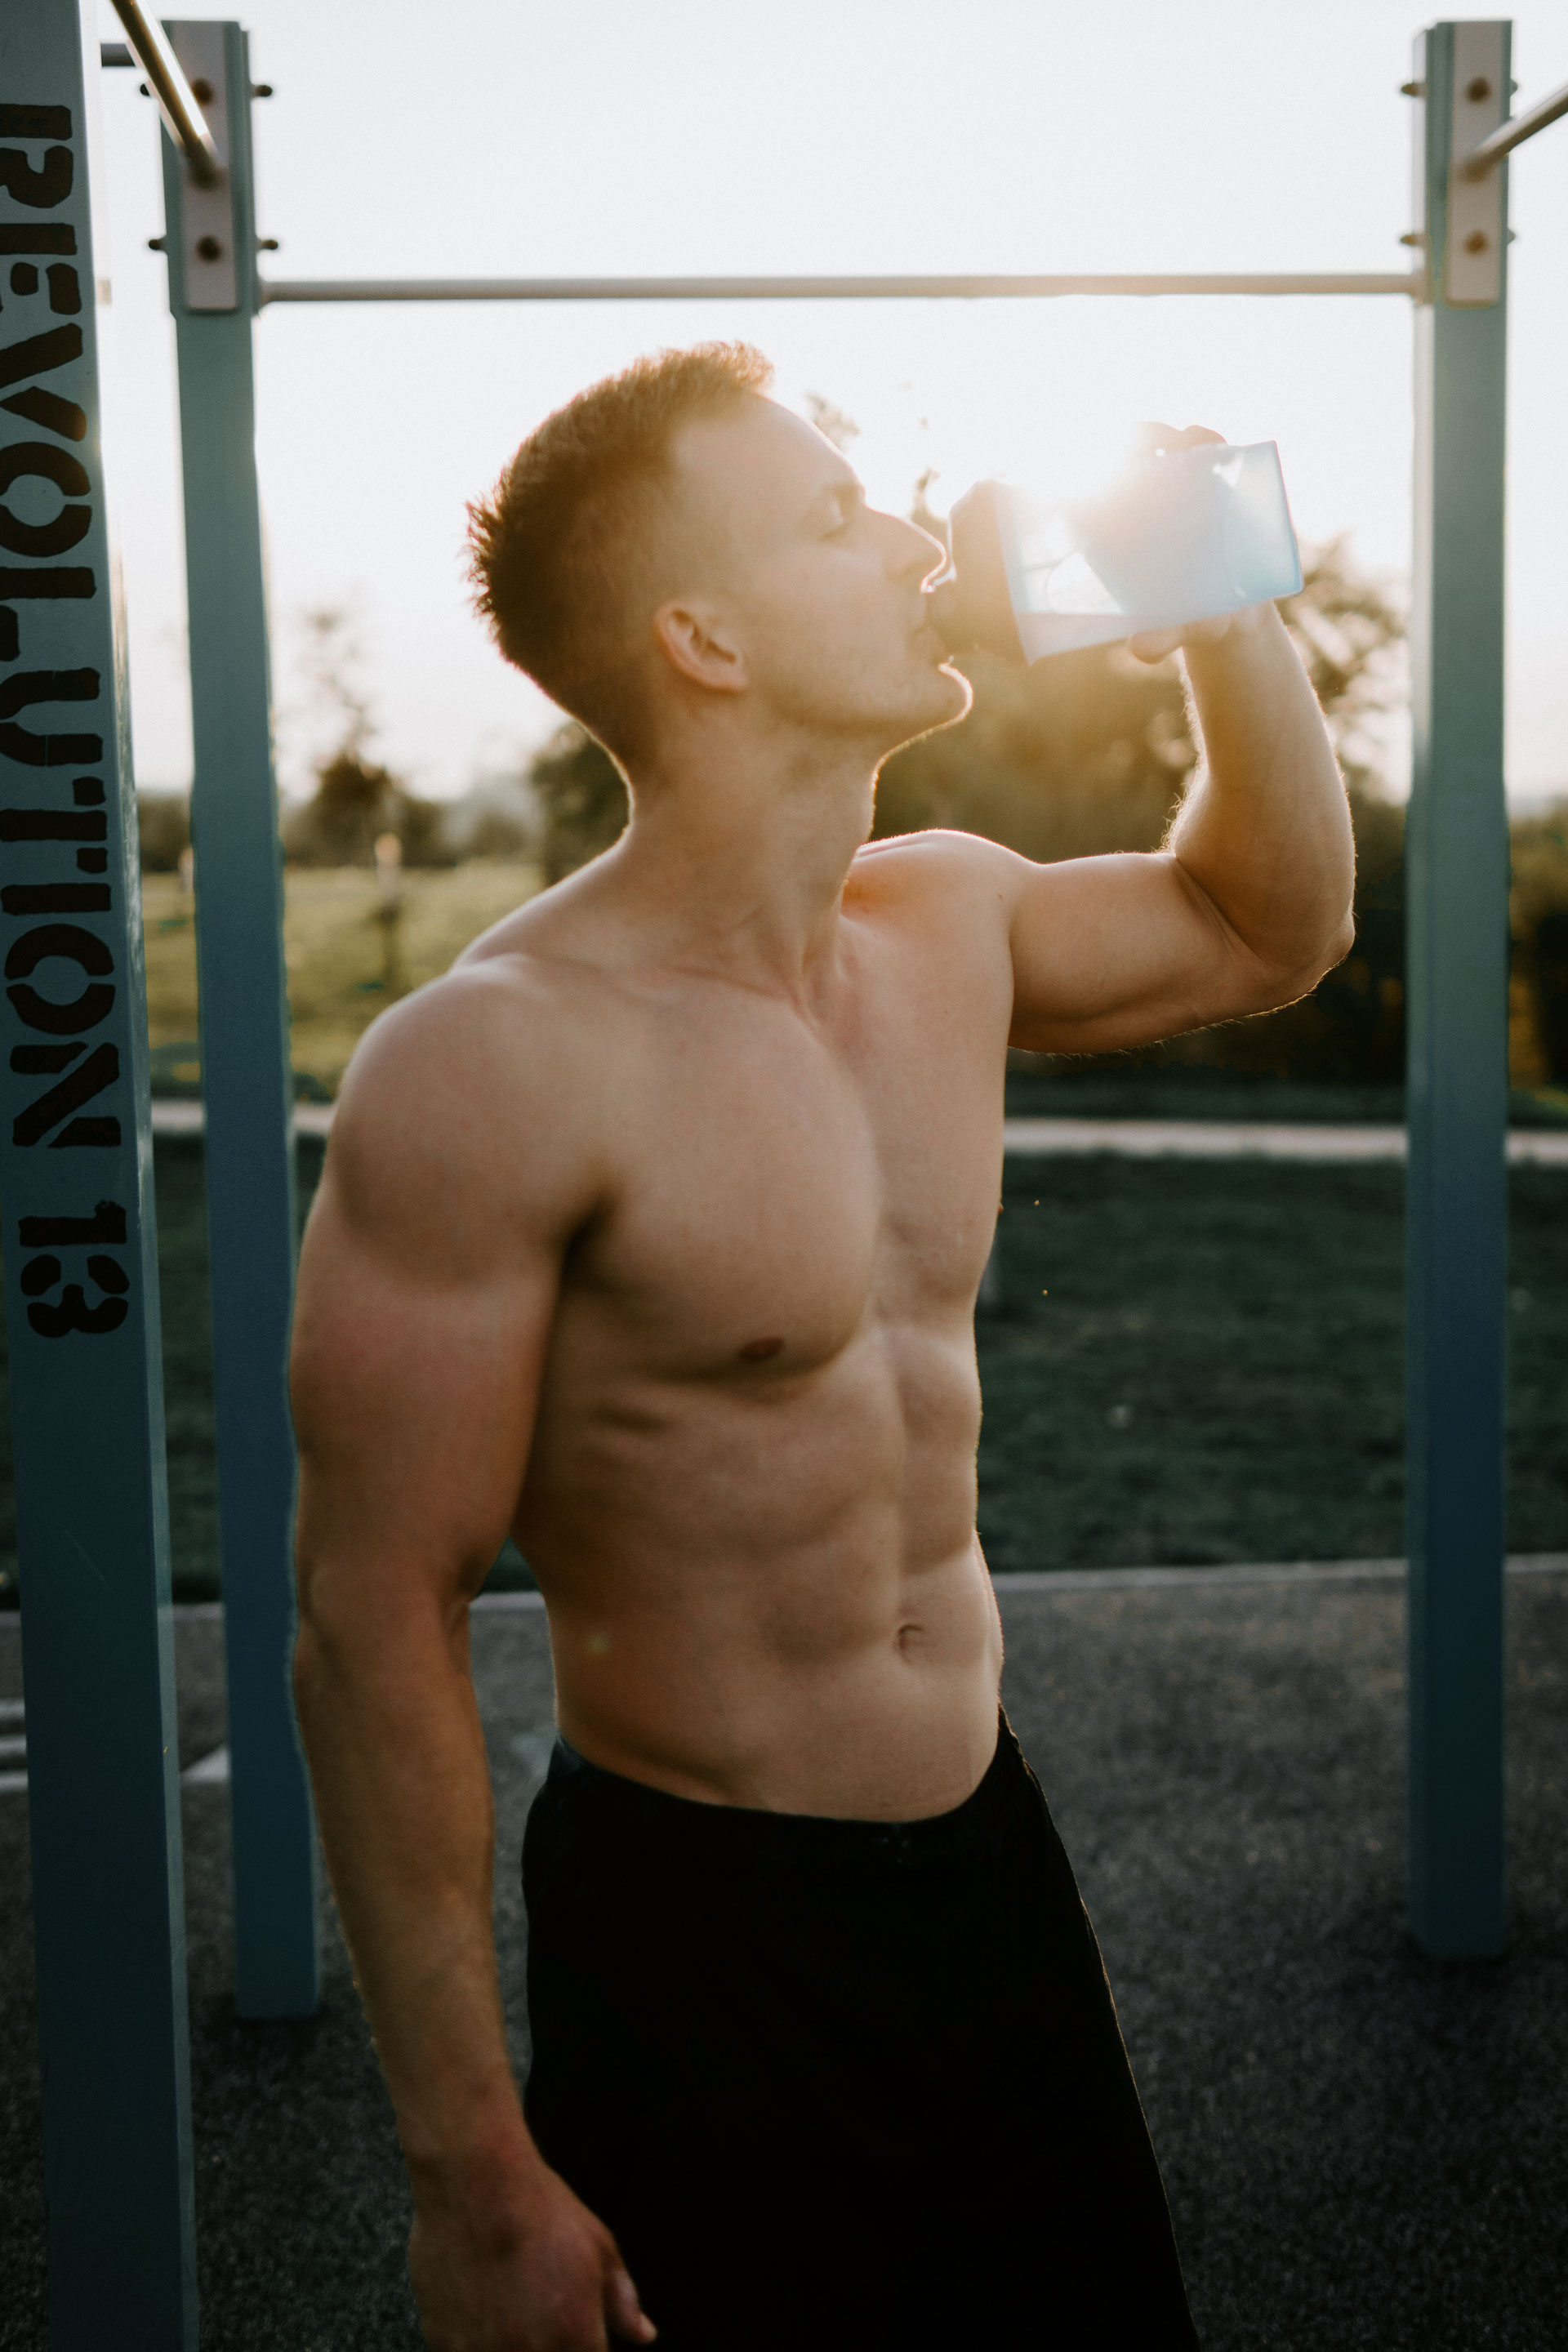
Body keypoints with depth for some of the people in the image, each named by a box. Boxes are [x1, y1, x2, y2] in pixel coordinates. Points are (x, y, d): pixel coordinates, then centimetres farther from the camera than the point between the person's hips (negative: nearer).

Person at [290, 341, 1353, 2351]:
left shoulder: (949, 922, 1)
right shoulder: (496, 1063, -21)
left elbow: (1268, 928, 20)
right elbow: (374, 1623, -19)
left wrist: (1229, 618, 2)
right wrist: (473, 2172, -17)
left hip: (986, 1849, 7)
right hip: (698, 1928, -7)